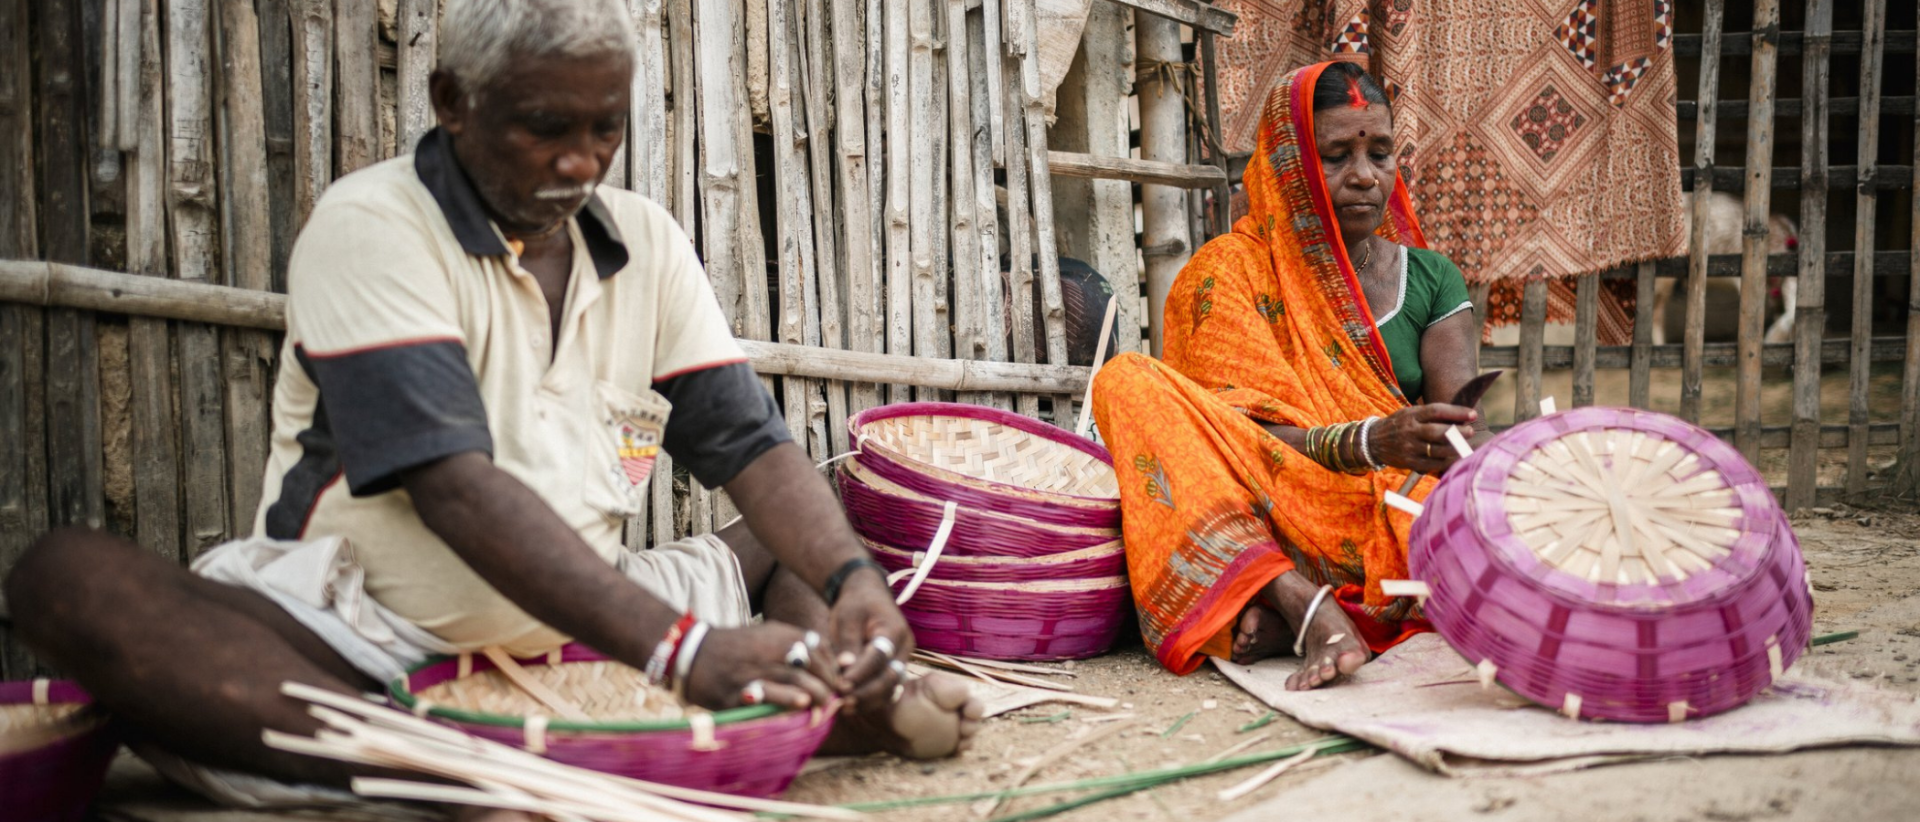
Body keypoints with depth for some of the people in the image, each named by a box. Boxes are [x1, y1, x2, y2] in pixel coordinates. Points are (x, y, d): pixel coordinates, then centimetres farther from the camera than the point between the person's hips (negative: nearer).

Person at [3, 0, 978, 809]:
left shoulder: (644, 242, 6)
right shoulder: (372, 226, -12)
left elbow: (752, 445, 1)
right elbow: (453, 485, -24)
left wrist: (857, 581, -22)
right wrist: (680, 648, -35)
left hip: (578, 630, 5)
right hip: (360, 644, -5)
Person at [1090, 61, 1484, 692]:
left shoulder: (1432, 279, 14)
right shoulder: (1229, 272, 3)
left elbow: (1462, 425, 0)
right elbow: (1240, 438, -10)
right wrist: (1370, 442, -28)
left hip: (1398, 519, 2)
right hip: (1260, 526, -2)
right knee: (1131, 381, -24)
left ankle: (1279, 617, -32)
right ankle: (1305, 605, -39)